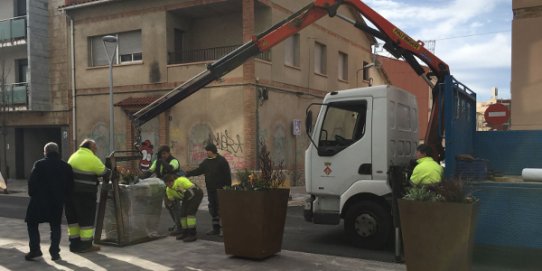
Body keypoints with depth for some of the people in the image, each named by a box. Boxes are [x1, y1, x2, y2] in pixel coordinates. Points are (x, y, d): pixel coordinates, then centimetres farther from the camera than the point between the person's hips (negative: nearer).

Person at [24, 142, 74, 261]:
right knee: (55, 226, 11)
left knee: (32, 224, 11)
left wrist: (32, 194, 5)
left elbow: (32, 182, -9)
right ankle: (55, 252, 6)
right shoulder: (65, 166, 6)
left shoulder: (39, 164, -6)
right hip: (57, 202, 3)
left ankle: (35, 249, 3)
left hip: (39, 200, -3)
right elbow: (70, 184, 7)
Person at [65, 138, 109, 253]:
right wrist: (110, 170, 17)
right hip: (85, 193, -7)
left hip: (70, 191, 8)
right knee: (87, 219, 2)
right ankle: (85, 245, 6)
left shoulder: (73, 156, 13)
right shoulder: (92, 159, -10)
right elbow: (103, 172, -4)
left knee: (73, 217, 14)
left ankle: (74, 243, 21)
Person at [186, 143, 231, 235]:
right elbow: (198, 171, 14)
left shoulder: (221, 160, -8)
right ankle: (216, 228, 17)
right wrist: (187, 174, 2)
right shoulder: (206, 161, 12)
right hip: (210, 189, 7)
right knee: (213, 208, 9)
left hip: (220, 189, -7)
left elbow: (227, 175, -11)